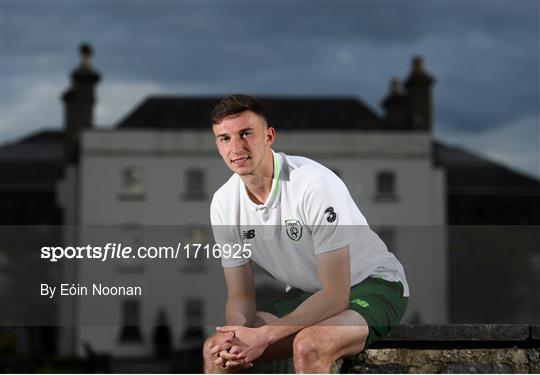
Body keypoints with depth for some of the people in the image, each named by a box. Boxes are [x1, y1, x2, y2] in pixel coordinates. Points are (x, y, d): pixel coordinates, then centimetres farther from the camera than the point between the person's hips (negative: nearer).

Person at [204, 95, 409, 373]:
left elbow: (336, 296, -27)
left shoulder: (315, 184, -28)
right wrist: (238, 335, -25)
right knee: (216, 350, -10)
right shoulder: (223, 204, -7)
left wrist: (265, 335, -33)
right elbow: (240, 296, -1)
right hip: (307, 294, 7)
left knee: (308, 346, -36)